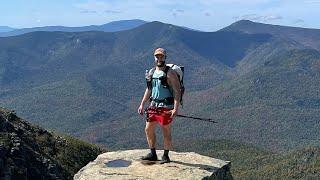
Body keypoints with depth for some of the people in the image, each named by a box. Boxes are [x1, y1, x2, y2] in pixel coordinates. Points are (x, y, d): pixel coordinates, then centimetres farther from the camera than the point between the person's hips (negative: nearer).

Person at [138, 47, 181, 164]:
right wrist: (142, 105, 16)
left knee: (166, 132, 2)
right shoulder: (152, 72, 12)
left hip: (166, 107, -7)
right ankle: (153, 154, 22)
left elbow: (177, 91, -14)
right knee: (148, 130, 9)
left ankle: (166, 156, 15)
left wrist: (175, 108, -22)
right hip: (153, 106, 7)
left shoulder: (170, 73, -10)